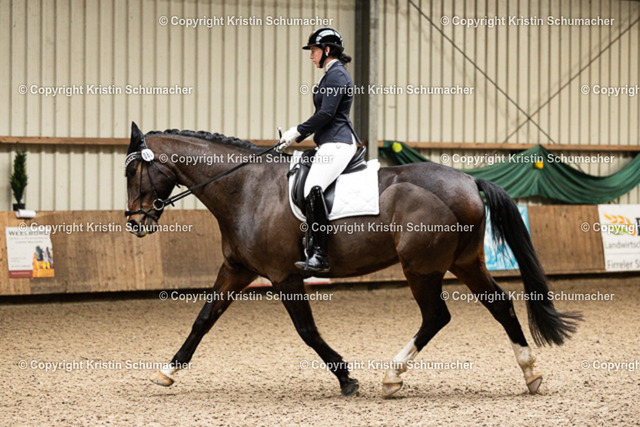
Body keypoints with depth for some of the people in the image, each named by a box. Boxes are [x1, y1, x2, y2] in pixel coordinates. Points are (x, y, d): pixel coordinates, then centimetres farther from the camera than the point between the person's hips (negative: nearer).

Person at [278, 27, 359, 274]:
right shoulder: (334, 73, 22)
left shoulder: (336, 74, -10)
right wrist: (297, 136, 21)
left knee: (313, 189, -27)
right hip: (331, 144, 12)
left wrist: (298, 132, -8)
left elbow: (326, 114, -18)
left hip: (336, 144, -12)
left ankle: (319, 256, -32)